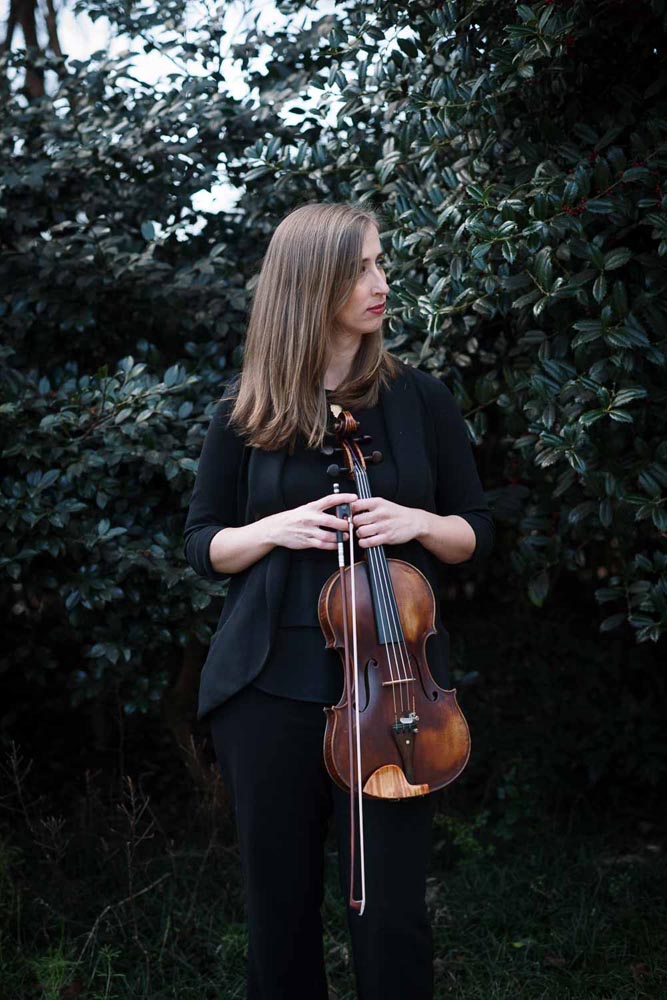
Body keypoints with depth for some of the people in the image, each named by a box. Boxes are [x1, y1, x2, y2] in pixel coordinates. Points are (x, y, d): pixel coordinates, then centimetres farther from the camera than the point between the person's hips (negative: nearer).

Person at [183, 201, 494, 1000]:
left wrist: (418, 522, -12)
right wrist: (272, 529, -12)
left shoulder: (418, 397, 3)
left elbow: (475, 532, 9)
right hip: (270, 686, 1)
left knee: (390, 914, 1)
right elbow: (202, 546, 7)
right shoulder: (245, 411, 3)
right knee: (279, 905, 10)